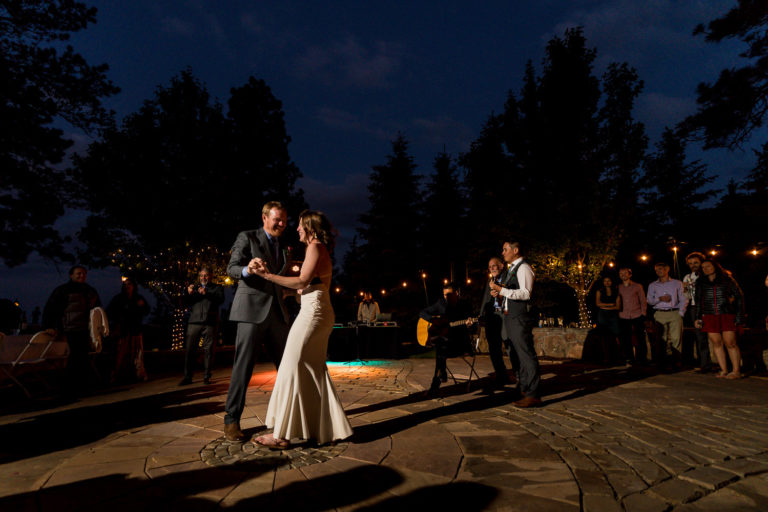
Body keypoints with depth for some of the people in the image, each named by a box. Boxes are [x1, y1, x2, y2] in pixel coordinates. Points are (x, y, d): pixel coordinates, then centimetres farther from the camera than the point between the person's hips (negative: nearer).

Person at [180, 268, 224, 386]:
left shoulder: (217, 288, 15)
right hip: (194, 322, 2)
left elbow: (220, 299, -4)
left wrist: (206, 293, -17)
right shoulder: (194, 288, 25)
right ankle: (187, 377, 3)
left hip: (210, 323, -2)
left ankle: (206, 377, 6)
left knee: (208, 350, -1)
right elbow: (186, 303, 16)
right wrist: (189, 293, -3)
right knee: (190, 349, -3)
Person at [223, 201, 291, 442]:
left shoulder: (279, 246, 20)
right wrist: (247, 270, -29)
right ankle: (231, 420, 9)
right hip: (252, 309, -6)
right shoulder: (247, 237, 2)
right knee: (243, 367, -4)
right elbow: (231, 268, -7)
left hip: (276, 312, 6)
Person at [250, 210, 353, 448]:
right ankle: (327, 427, 21)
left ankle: (281, 434, -2)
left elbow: (302, 281, -18)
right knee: (314, 370, 13)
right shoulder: (321, 250, 22)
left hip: (313, 311, -10)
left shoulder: (315, 246, -7)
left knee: (293, 368, -7)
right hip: (321, 313, 10)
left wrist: (268, 275, -18)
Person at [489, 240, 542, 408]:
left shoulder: (523, 268, -12)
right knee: (515, 355, 17)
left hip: (520, 318, -10)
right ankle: (522, 389, 30)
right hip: (509, 317, 10)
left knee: (526, 355, -7)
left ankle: (533, 395, -2)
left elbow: (525, 293, -22)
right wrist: (498, 292, 5)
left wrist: (502, 290, -24)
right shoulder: (510, 269, 18)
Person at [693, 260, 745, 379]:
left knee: (730, 343, -7)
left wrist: (739, 316, -3)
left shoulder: (727, 279, 6)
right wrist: (698, 318, 8)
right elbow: (698, 301, 16)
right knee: (716, 343, 1)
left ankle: (736, 371, 0)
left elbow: (739, 296, 6)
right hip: (709, 316, 3)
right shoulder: (700, 283, 13)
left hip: (727, 315, -3)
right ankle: (724, 370, 7)